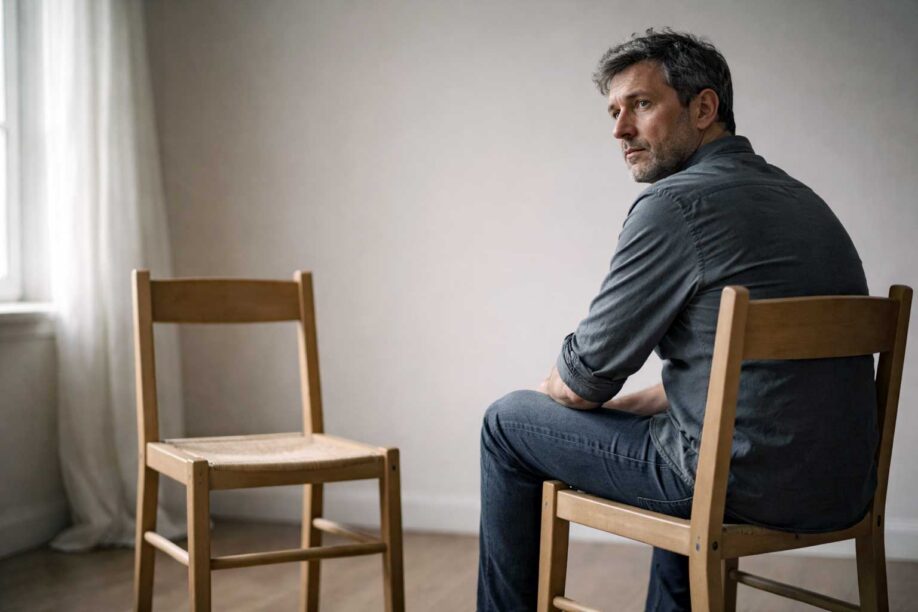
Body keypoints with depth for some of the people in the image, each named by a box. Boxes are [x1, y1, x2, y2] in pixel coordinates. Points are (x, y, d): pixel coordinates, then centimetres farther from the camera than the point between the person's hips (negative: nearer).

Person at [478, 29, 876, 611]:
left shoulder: (677, 203, -14)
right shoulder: (799, 198, 12)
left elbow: (583, 380, -10)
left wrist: (554, 386, 13)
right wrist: (625, 404, 21)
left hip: (747, 484, -8)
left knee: (508, 423, 8)